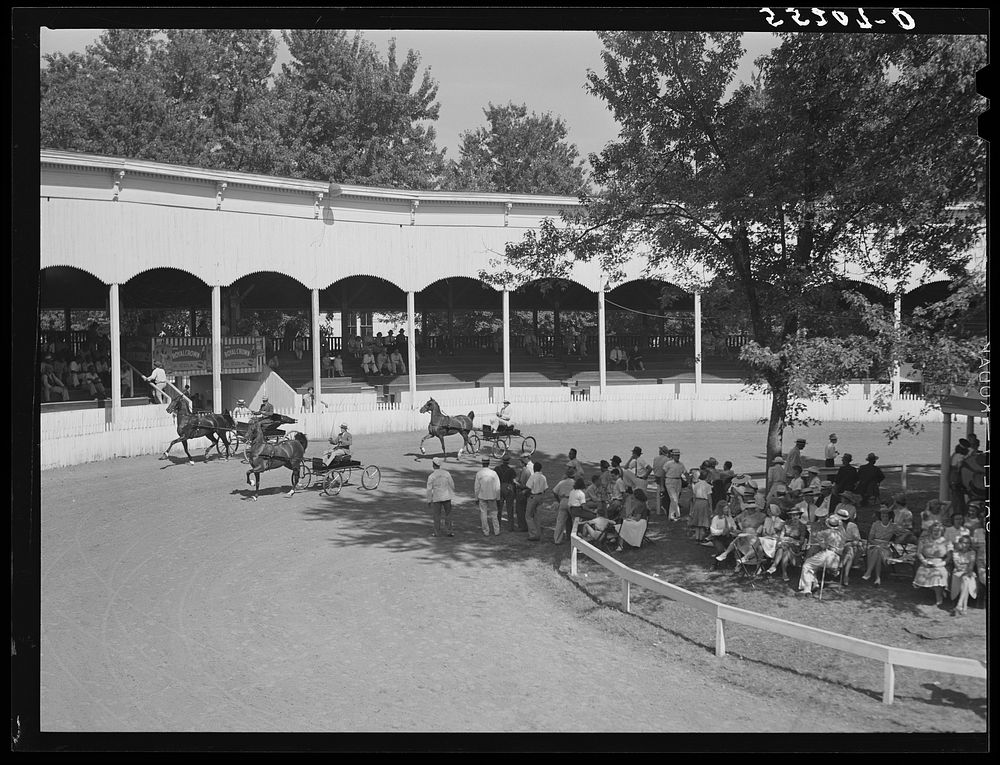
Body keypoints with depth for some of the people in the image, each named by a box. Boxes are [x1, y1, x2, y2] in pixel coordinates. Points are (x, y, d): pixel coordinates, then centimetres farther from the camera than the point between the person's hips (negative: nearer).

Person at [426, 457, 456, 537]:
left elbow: (429, 490, -11)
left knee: (437, 515, 10)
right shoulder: (446, 473, -7)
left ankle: (437, 532, 15)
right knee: (448, 514, 13)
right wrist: (452, 493, 18)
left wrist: (429, 501, -1)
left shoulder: (431, 476, -14)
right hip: (446, 497, 2)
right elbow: (452, 485, 0)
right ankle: (449, 531, 12)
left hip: (436, 498, -2)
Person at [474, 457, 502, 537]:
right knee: (493, 513, 11)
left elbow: (476, 487, -4)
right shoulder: (493, 473, -9)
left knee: (483, 514, 7)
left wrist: (476, 497, 7)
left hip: (482, 496, -1)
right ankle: (496, 531, 13)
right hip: (492, 496, 1)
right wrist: (497, 497, 5)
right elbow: (497, 487, -6)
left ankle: (486, 532, 10)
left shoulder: (479, 474, -9)